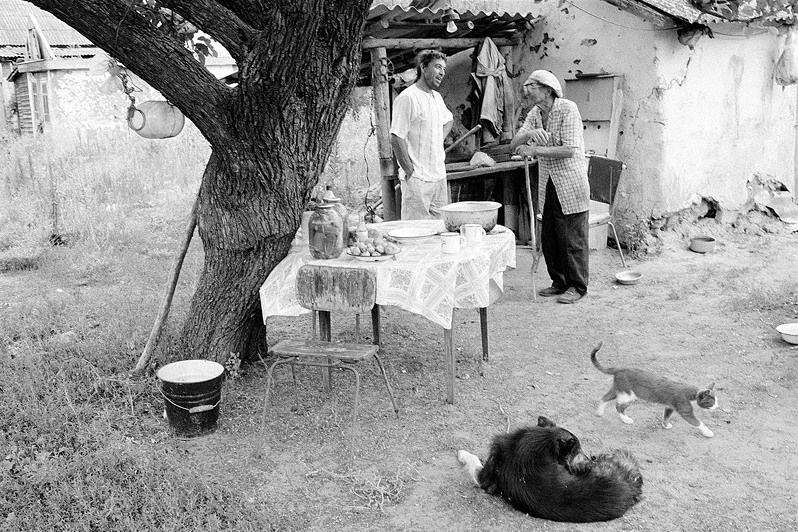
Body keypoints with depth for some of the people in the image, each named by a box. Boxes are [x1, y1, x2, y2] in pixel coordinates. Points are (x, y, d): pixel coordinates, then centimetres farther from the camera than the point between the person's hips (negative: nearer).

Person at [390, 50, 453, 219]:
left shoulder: (437, 97, 14)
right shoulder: (407, 98, -14)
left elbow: (448, 121, 34)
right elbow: (396, 138, -17)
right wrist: (409, 170, -17)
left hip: (439, 176, 8)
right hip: (417, 179, -8)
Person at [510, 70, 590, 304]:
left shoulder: (567, 109, -13)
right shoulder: (534, 114, 8)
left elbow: (570, 150, -21)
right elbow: (514, 145, 0)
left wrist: (535, 150, -21)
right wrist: (530, 133, -20)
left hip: (570, 185, -7)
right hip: (548, 186, 7)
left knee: (572, 239, -1)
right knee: (549, 238, 11)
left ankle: (577, 286, 12)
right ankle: (559, 282, 25)